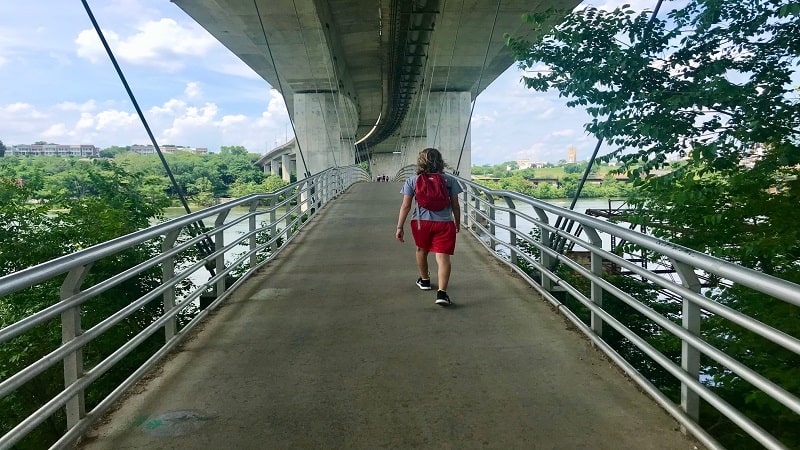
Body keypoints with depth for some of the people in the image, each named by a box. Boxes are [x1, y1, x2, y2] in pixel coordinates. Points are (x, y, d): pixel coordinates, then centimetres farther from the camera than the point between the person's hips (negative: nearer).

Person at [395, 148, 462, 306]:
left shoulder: (412, 180, 1)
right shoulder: (449, 180, 2)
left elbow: (405, 206, -2)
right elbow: (455, 205, 4)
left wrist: (400, 227, 2)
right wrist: (458, 222, 19)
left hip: (421, 222, 1)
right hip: (444, 223, -1)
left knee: (422, 250, 25)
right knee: (443, 257, -4)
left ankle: (424, 280, 45)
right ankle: (442, 292, -18)